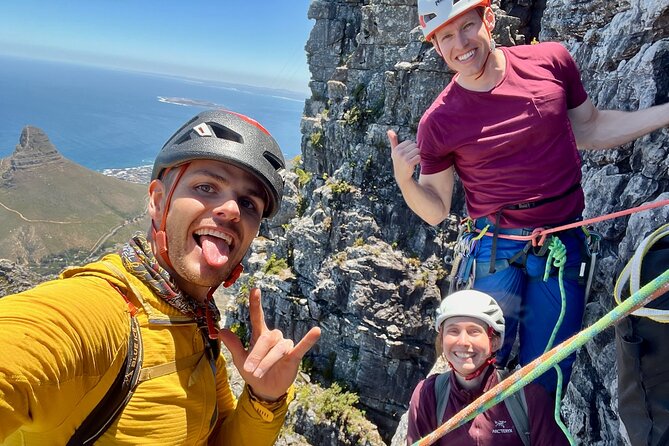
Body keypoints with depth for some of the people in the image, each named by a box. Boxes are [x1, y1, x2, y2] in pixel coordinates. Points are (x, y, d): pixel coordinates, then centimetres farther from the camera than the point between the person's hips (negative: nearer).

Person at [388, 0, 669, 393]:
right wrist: (405, 179, -20)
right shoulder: (438, 123, -8)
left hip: (564, 243, 3)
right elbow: (436, 212, -1)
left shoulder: (552, 60, -2)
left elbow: (589, 130, 14)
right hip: (495, 250, -2)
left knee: (547, 378, 12)